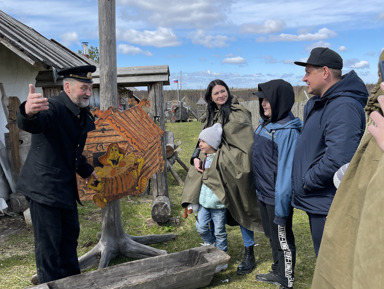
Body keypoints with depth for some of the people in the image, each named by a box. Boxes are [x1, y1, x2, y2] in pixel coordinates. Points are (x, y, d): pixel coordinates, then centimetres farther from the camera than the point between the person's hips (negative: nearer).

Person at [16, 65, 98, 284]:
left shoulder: (83, 114, 5)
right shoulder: (53, 108, -21)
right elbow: (30, 125, -44)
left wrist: (85, 169, 21)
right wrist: (29, 112, -65)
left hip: (66, 186, 9)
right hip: (43, 185, -9)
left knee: (70, 234, 20)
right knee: (49, 241, 0)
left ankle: (72, 279, 38)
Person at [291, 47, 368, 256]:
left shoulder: (343, 107, -22)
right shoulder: (316, 103, 11)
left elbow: (338, 159, -31)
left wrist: (306, 183, -18)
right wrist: (303, 183, 10)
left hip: (329, 207, -10)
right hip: (318, 202, 10)